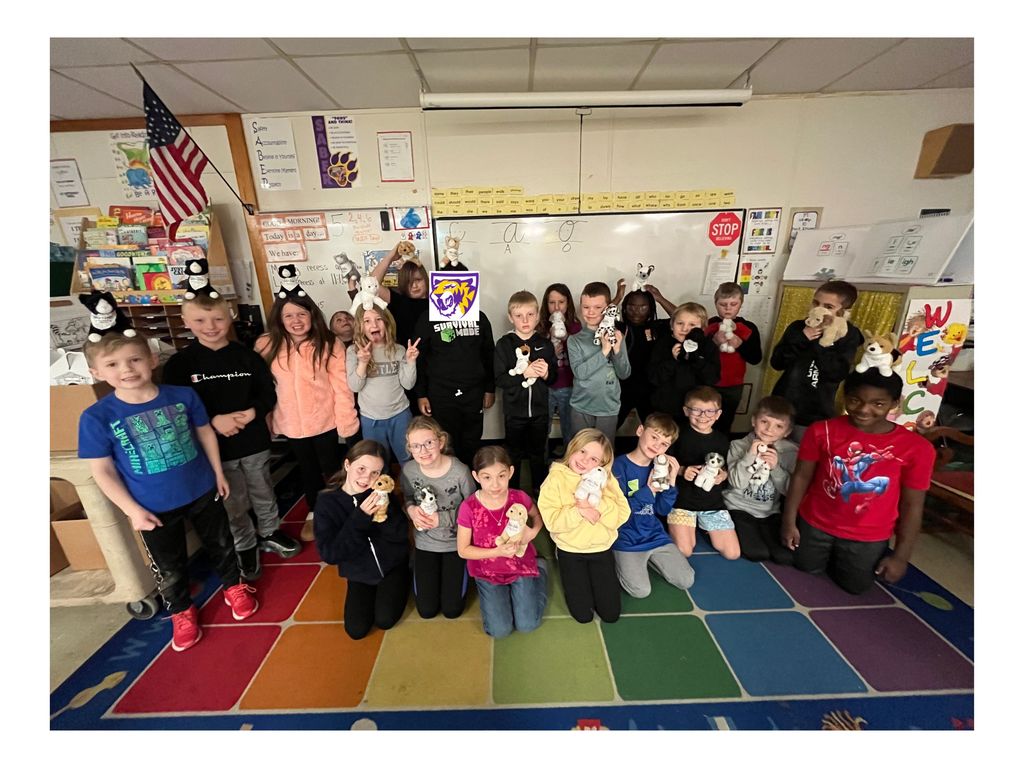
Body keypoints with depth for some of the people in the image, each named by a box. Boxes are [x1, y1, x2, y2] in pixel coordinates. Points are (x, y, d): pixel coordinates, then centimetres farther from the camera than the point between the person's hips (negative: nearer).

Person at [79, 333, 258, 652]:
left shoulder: (183, 395, -12)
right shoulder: (96, 418, -16)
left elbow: (205, 433, 2)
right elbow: (102, 471, -8)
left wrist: (218, 473, 6)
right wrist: (133, 510, -10)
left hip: (202, 491, 1)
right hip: (154, 508, -1)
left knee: (221, 544, 20)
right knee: (169, 566, 19)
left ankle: (234, 587, 45)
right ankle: (182, 612, 45)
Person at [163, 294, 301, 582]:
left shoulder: (247, 356, -2)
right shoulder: (179, 363, -5)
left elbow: (269, 393, 0)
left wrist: (251, 413, -17)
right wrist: (214, 420, -21)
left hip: (255, 442, 1)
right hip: (215, 448, -1)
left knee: (264, 494, 17)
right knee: (232, 504, 13)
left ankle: (270, 533, 39)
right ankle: (245, 547, 33)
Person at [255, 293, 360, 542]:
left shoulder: (329, 344, -13)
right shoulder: (266, 345, -6)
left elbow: (341, 386, -14)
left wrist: (346, 421, -15)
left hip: (325, 421, -3)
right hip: (291, 423, 3)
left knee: (331, 467, 15)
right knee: (307, 469, 22)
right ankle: (314, 513, 45)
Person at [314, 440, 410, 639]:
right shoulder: (327, 502, -17)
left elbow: (401, 536, -16)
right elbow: (329, 554, -22)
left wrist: (386, 511, -36)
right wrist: (360, 517, -34)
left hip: (391, 565, -1)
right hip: (359, 573, 1)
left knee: (385, 621, -13)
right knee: (356, 630, -6)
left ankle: (398, 587, 18)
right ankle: (370, 593, 23)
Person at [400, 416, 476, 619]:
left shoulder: (460, 472, -27)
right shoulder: (408, 470, -17)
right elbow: (407, 498, 3)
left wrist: (443, 519, -24)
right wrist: (411, 510, -20)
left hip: (456, 543, -2)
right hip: (425, 543, 2)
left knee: (452, 610, 5)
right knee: (426, 610, 10)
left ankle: (459, 568, 31)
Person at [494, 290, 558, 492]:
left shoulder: (545, 343, -1)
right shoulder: (504, 344, -8)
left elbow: (554, 376, 3)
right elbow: (499, 379, -14)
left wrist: (546, 374, -18)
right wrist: (524, 373, -25)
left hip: (539, 409, 2)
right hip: (515, 409, -2)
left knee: (538, 454, 18)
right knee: (513, 455, 15)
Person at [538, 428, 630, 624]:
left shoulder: (606, 479, -5)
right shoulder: (556, 478, -14)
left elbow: (622, 514, -12)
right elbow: (552, 521, -20)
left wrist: (598, 503, -27)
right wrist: (579, 511, -31)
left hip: (602, 549, 3)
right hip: (570, 551, -2)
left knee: (611, 613, 7)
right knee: (583, 615, 1)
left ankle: (594, 578, 33)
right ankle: (570, 576, 28)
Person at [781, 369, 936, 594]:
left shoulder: (916, 448, -17)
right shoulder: (822, 431, -17)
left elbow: (912, 505, -8)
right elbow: (801, 476, -9)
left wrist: (901, 556, -4)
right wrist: (789, 521, -7)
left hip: (867, 537, 0)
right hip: (814, 524, 0)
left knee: (855, 586, 17)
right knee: (806, 568, 18)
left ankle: (842, 558, 46)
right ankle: (829, 554, 48)